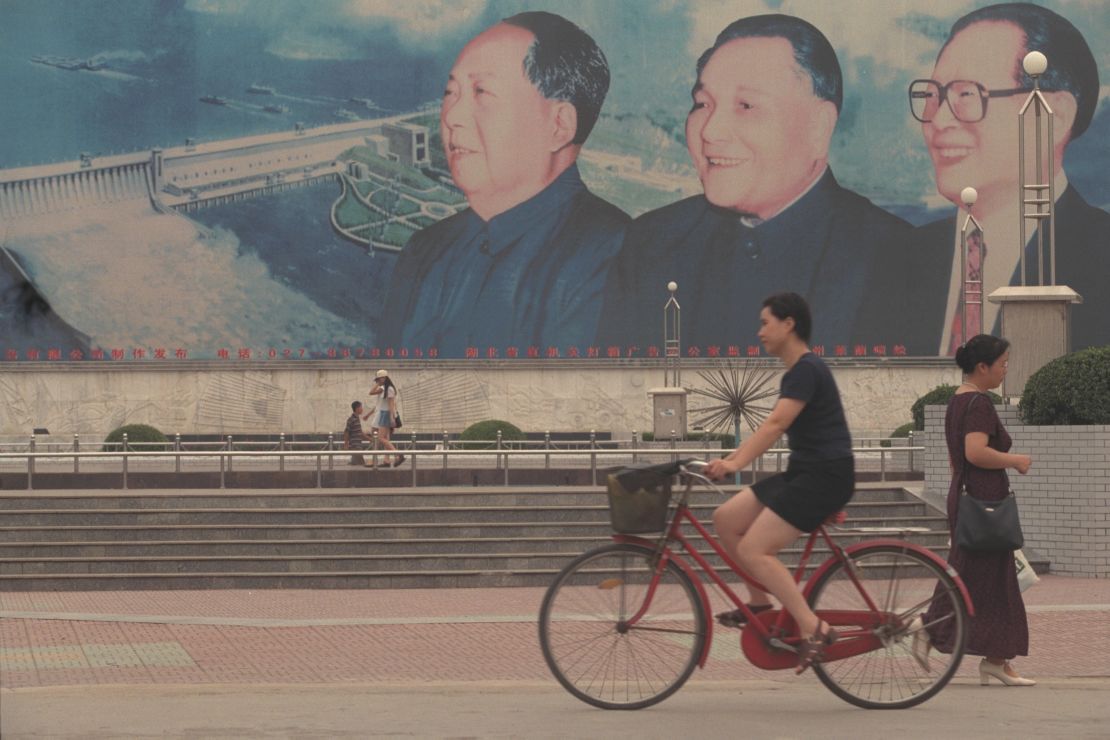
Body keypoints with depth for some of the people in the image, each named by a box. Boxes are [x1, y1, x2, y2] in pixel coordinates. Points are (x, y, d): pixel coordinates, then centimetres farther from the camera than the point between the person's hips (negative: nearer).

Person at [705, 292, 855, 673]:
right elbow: (772, 428, 19)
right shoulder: (797, 372, 16)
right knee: (726, 519, 4)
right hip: (803, 472, 10)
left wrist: (734, 464, -35)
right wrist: (730, 460, 14)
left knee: (753, 549, -16)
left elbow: (775, 425, -27)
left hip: (825, 476, -10)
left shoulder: (807, 370, -15)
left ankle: (815, 630, -18)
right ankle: (760, 605, 11)